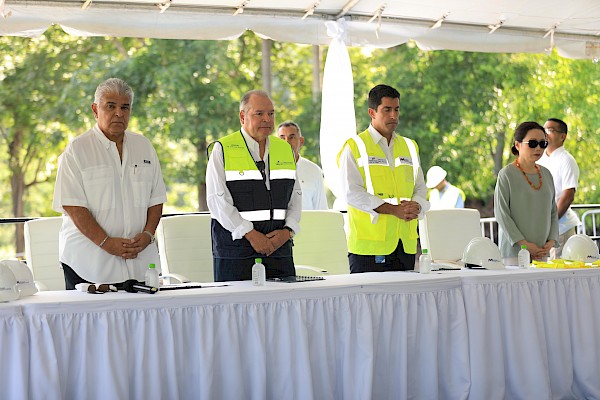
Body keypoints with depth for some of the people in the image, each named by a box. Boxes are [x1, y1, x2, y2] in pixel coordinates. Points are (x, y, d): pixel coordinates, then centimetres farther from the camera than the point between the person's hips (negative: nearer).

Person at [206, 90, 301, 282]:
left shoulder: (285, 149, 15)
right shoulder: (222, 150, -1)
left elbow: (296, 196, 14)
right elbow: (218, 200, -9)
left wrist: (287, 231, -3)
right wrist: (251, 234, -14)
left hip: (278, 244, 4)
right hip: (236, 247, -4)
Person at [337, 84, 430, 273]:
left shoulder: (409, 146, 18)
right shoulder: (355, 147, 0)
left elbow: (420, 188, 19)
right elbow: (352, 193, -10)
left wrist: (416, 206, -6)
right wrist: (393, 210, -18)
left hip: (406, 244, 5)